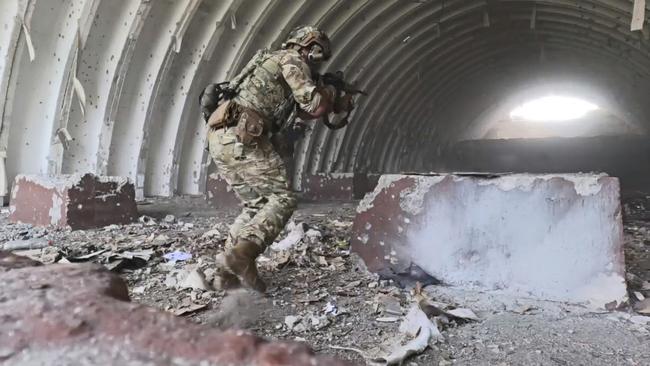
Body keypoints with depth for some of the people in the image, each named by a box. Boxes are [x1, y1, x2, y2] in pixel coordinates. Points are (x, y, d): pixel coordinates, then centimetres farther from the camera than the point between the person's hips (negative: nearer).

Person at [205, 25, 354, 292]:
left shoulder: (271, 61, 32)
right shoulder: (292, 60, 4)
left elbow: (302, 110, 36)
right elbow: (314, 104, -7)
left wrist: (339, 104, 33)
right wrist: (331, 92, 13)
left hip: (220, 138, 9)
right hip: (241, 137, -9)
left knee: (256, 205, 15)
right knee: (282, 199, -5)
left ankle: (230, 271, 10)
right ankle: (242, 253, -24)